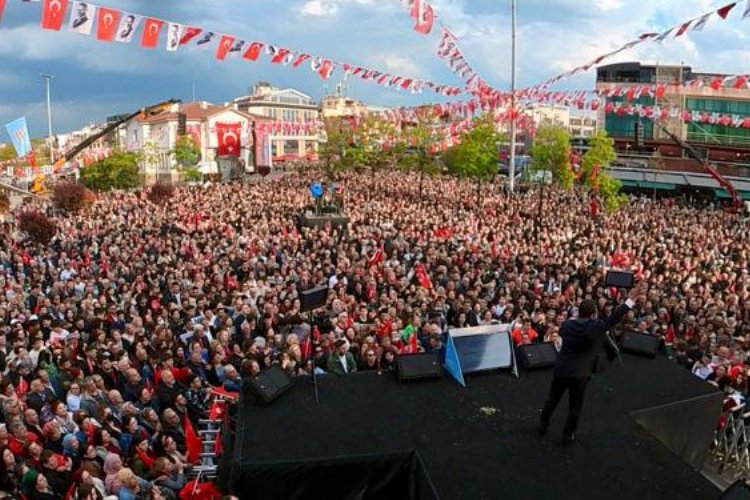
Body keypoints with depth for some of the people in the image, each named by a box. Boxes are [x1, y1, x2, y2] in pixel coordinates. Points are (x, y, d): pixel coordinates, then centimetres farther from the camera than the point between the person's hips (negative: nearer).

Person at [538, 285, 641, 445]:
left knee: (552, 399, 21)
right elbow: (613, 318, -12)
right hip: (579, 373, -4)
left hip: (561, 369, 4)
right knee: (575, 406, 13)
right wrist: (630, 300, -9)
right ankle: (568, 436, 23)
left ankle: (542, 425, 34)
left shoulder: (567, 324, 0)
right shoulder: (595, 326, -15)